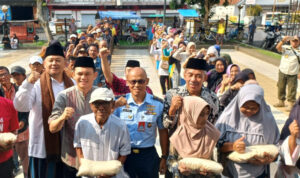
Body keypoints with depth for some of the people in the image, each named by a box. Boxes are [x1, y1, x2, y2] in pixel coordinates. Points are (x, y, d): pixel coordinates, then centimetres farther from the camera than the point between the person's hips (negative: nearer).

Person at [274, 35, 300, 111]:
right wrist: (283, 40, -30)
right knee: (281, 87, 14)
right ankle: (281, 101, 31)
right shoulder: (286, 48, 3)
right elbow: (278, 47, -15)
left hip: (292, 74, -2)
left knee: (292, 89, 0)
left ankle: (291, 104, 13)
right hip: (282, 72, 2)